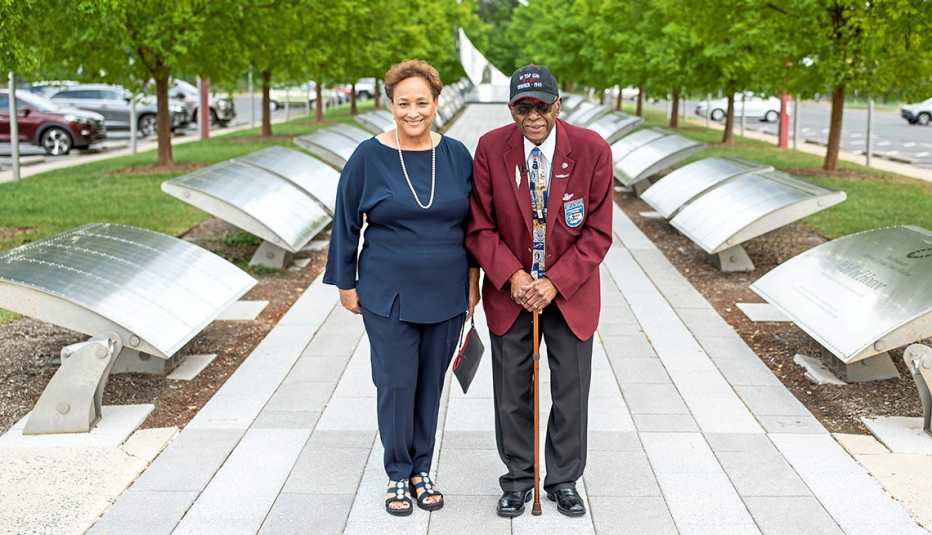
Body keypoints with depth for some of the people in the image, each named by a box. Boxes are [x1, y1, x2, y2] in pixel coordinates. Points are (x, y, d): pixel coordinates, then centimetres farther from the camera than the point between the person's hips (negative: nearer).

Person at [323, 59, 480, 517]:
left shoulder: (457, 155, 0)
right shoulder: (369, 157, -7)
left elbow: (471, 221, 8)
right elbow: (346, 223, 0)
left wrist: (472, 280, 7)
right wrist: (346, 283, 1)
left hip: (446, 295, 2)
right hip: (388, 295, -2)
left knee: (431, 384, 12)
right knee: (396, 384, 3)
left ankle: (422, 469, 28)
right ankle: (398, 474, 22)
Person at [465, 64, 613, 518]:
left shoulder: (592, 150, -13)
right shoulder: (490, 149, -11)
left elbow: (598, 232, -8)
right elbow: (480, 226, -5)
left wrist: (555, 283, -17)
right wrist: (513, 276, -18)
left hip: (569, 290, 0)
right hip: (509, 290, 0)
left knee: (572, 393, 11)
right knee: (512, 394, 10)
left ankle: (564, 480, 31)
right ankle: (518, 480, 30)